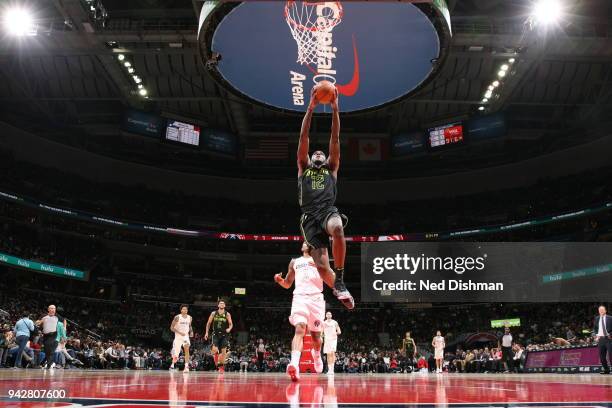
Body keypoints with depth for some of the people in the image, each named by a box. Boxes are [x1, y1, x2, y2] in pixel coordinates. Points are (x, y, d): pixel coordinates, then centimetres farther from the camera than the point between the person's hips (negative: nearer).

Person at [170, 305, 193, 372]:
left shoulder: (190, 318, 2)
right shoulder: (177, 317, -10)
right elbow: (172, 328, -9)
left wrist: (191, 331, 1)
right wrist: (180, 332, -20)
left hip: (186, 336, 2)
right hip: (178, 336, -2)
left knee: (187, 349, -25)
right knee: (176, 354, 4)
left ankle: (186, 366, -27)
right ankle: (172, 364, 37)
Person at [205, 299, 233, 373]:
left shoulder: (227, 314, -1)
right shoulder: (213, 313, 2)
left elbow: (231, 324, -2)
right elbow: (208, 323, 10)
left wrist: (229, 329, -23)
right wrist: (207, 332, 4)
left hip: (224, 334, 0)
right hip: (216, 334, 0)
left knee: (223, 351, 0)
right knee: (214, 350, -19)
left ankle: (222, 366, 16)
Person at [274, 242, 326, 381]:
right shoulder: (294, 262, 20)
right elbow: (287, 284, 21)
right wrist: (279, 280, -2)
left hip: (316, 298, 1)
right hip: (300, 297, -1)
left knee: (316, 334, 8)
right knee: (299, 328, -24)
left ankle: (317, 355, 42)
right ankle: (294, 365, -41)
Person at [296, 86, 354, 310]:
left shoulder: (332, 168, 25)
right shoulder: (303, 168, 25)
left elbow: (335, 138, 17)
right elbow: (303, 138, 15)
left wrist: (335, 109, 9)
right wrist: (311, 108, 8)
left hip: (328, 210, 0)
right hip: (309, 216, 0)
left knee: (337, 228, -38)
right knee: (321, 265, -16)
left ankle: (340, 280, -23)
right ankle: (339, 290, 12)